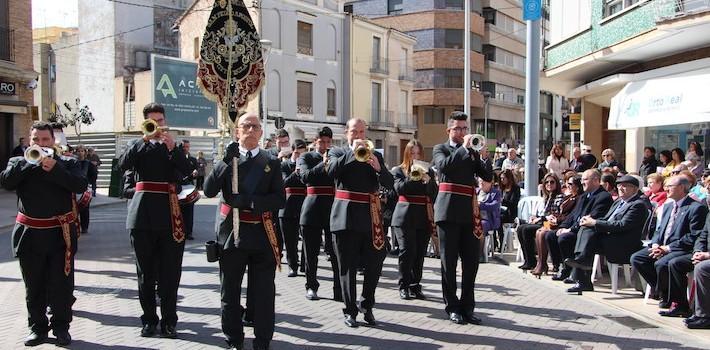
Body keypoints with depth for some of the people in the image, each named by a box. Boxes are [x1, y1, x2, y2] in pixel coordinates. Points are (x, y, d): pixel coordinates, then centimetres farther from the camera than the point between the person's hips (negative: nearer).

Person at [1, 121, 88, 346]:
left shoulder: (67, 163, 5)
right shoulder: (18, 163, 8)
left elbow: (81, 185, -11)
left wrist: (54, 168, -18)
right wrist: (28, 161, -14)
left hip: (60, 234, -1)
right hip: (29, 234, 1)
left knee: (62, 284, 2)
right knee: (34, 286, 10)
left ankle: (61, 327, 15)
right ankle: (38, 327, 22)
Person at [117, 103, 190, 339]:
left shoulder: (175, 146, 15)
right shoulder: (137, 146, 13)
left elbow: (185, 171, -2)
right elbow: (123, 165, -7)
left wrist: (172, 148, -15)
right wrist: (144, 139, -13)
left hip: (170, 214, 0)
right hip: (143, 213, 0)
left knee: (170, 272, 0)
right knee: (145, 272, 6)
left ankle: (168, 321, 6)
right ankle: (149, 320, 15)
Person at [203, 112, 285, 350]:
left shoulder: (271, 163, 5)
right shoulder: (226, 159, 5)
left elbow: (280, 199, -4)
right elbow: (209, 191, -9)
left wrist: (248, 201, -16)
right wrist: (226, 161, -18)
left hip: (261, 234, 0)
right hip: (231, 233, 1)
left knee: (263, 293, 4)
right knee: (230, 292, 10)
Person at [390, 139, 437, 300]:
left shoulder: (428, 171, 14)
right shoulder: (398, 170, 7)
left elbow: (434, 193, 4)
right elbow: (399, 189, -8)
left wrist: (427, 180, -13)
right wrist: (412, 177, -19)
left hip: (424, 217, 3)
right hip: (405, 217, -3)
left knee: (420, 253, 1)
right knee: (407, 251, -8)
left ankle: (415, 286, 9)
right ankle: (404, 287, 1)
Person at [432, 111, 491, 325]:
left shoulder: (471, 152, 19)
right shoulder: (440, 149, 8)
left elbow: (487, 175, 9)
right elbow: (444, 166, -15)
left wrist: (480, 155, -4)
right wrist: (464, 147, -13)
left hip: (469, 211, 4)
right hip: (448, 211, -4)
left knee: (471, 261, 4)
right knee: (449, 261, 1)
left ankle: (467, 306, 13)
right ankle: (452, 306, 9)